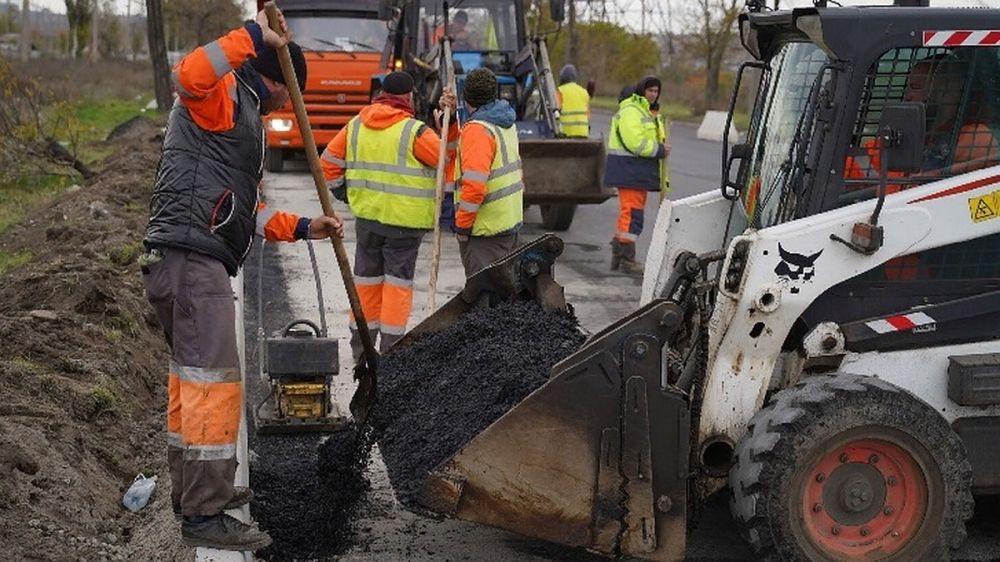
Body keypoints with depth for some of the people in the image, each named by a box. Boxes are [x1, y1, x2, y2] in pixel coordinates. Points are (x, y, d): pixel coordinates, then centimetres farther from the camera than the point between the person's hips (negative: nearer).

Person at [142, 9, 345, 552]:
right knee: (214, 383, -11)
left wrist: (303, 227, 21)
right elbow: (190, 75, -29)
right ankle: (203, 515, -8)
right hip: (191, 257, -11)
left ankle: (194, 490, 31)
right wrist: (253, 35, -24)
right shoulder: (222, 96, -2)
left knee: (190, 379, 18)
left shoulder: (243, 119, 28)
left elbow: (246, 207, 30)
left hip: (177, 261, 11)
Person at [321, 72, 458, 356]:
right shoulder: (414, 131, -13)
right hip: (404, 220, -5)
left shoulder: (356, 126, 4)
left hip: (366, 215, 5)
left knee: (367, 277, 15)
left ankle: (361, 345, 22)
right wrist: (450, 124, 0)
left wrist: (342, 191, 19)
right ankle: (391, 348, 2)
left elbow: (329, 161, 8)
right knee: (398, 280, 3)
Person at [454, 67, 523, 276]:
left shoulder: (477, 129, -18)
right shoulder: (507, 125, 11)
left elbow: (474, 184, -25)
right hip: (510, 220, 9)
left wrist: (461, 225, -17)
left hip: (485, 227, -9)